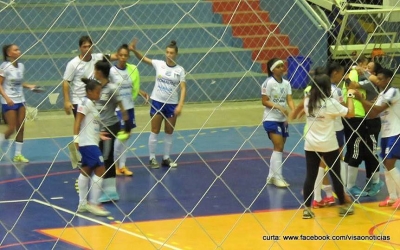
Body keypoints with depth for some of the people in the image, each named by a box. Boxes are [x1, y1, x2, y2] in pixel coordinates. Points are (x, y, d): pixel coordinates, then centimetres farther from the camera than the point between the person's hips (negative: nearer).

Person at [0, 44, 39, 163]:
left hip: (20, 101, 6)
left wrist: (29, 86, 2)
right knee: (11, 128, -7)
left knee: (20, 128, 5)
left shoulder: (21, 66, 5)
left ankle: (18, 154, 13)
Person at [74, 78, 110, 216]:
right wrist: (76, 138, -25)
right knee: (100, 169, -11)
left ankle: (82, 204, 17)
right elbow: (78, 121, -18)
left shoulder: (91, 104, 16)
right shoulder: (86, 102, -11)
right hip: (87, 143, -10)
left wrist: (99, 136, 30)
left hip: (91, 143, 10)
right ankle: (94, 204, -8)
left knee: (86, 171, 12)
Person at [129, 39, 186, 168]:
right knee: (155, 131, 2)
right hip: (157, 102, -1)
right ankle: (152, 158, 9)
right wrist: (134, 50, -29)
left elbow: (183, 88, -7)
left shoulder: (180, 70, -4)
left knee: (169, 132, 9)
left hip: (172, 104, 1)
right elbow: (143, 58, -11)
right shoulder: (159, 64, -3)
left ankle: (166, 158, 20)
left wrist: (180, 105, -18)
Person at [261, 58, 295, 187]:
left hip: (283, 119, 7)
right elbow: (264, 101, -13)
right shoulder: (268, 83, -12)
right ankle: (277, 177, -10)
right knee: (278, 147, -14)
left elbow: (289, 99, -2)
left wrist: (294, 110, -21)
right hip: (271, 119, -7)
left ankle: (271, 177, 19)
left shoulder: (286, 83, 6)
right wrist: (279, 107, -24)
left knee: (280, 148, 10)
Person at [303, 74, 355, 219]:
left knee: (310, 176, 4)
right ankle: (343, 206, 21)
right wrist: (350, 96, 4)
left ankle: (307, 209, 2)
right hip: (329, 146, -4)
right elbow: (350, 113, -9)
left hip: (311, 145, 4)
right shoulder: (331, 103, -14)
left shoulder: (307, 102, 1)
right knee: (335, 175, 9)